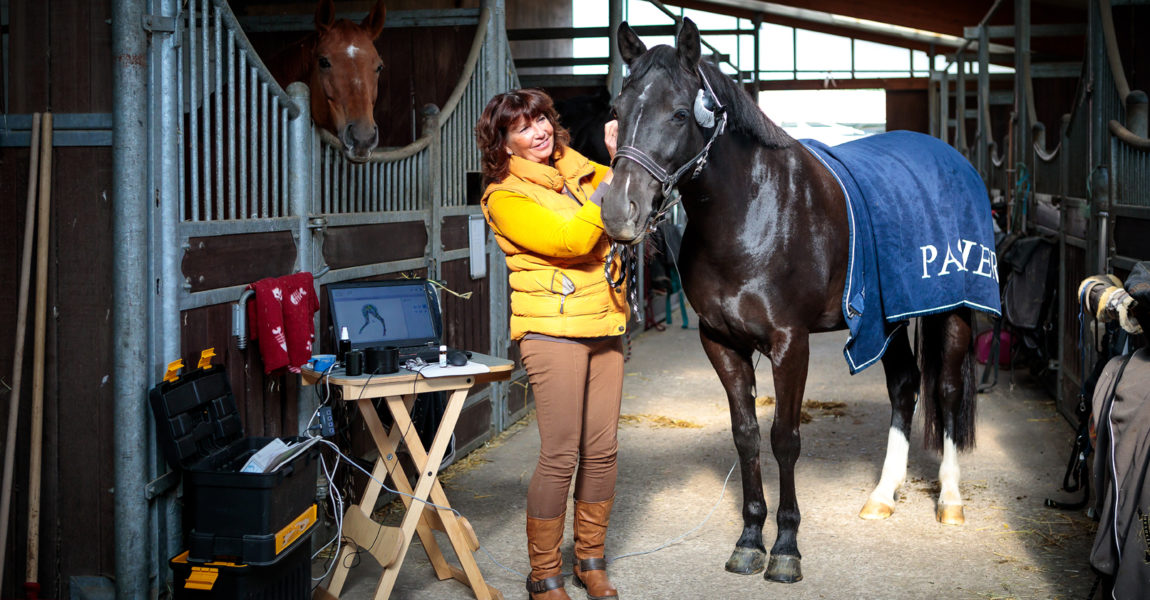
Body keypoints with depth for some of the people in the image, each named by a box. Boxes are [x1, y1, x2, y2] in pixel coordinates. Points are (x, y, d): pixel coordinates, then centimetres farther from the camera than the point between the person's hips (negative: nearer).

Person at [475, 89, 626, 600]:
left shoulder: (581, 171, 14)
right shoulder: (505, 198, -5)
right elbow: (571, 238, -18)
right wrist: (614, 177, -16)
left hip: (606, 326, 6)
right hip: (553, 330, -6)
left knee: (602, 451, 9)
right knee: (561, 456, -5)